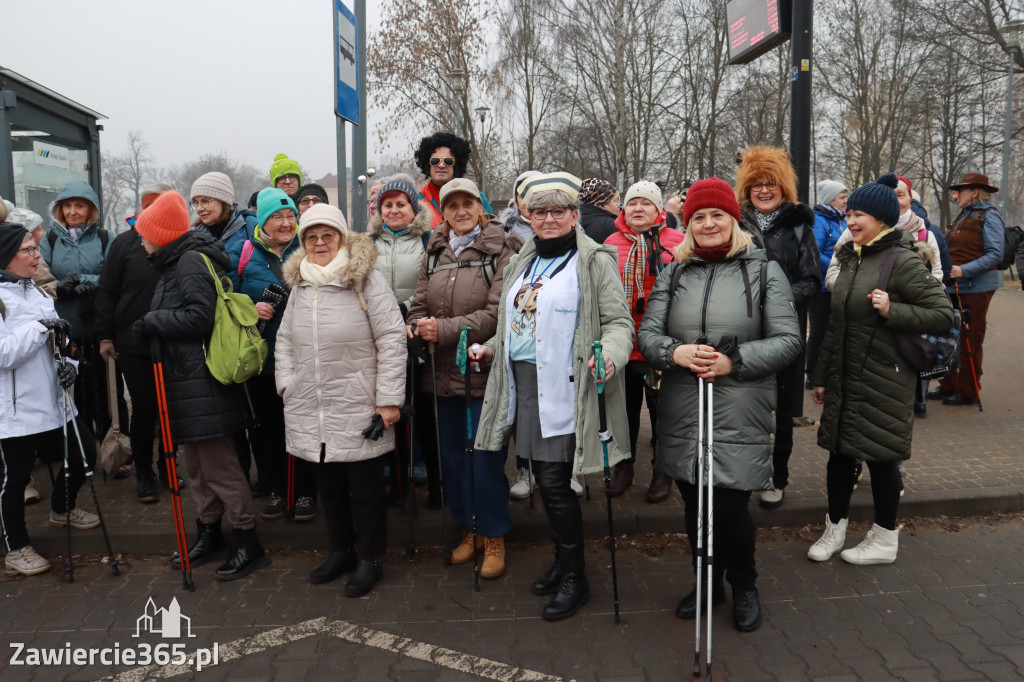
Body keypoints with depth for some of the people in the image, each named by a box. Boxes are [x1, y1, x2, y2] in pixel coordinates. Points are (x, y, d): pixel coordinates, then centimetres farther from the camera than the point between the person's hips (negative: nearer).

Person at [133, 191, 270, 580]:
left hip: (202, 384, -11)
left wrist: (151, 321, -13)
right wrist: (150, 329, 7)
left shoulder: (192, 262, -13)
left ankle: (248, 543, 6)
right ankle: (208, 534, 31)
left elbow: (199, 316, -22)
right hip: (185, 382, 11)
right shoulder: (174, 263, 19)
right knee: (196, 464, 18)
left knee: (218, 465, -4)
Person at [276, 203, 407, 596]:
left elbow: (392, 339, -11)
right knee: (328, 485, 16)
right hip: (311, 410, 5)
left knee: (365, 486, 6)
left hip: (359, 408, -5)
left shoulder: (367, 280, -8)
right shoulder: (299, 285, 11)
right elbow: (285, 340, 19)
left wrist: (389, 398, -14)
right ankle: (341, 550, 34)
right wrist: (287, 384, 9)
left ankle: (369, 558, 22)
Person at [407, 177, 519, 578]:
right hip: (444, 372, 6)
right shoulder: (435, 254, 11)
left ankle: (494, 536, 20)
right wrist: (416, 329, -14)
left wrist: (445, 329, -21)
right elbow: (419, 304, 8)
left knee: (486, 456, 1)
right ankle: (468, 528, 33)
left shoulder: (501, 252, -7)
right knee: (452, 454, 15)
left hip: (483, 370, -6)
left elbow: (497, 313, -17)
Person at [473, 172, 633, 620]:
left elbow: (619, 321, -9)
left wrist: (609, 353, -28)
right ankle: (563, 560, 32)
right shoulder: (522, 263, 18)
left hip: (565, 391, -7)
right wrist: (489, 349, 14)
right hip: (524, 386, 7)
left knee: (555, 482, -5)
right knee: (544, 479, 14)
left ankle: (574, 576, 13)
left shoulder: (595, 261, -4)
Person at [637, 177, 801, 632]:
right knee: (694, 507, 13)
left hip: (740, 417, -3)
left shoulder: (764, 271, 2)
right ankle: (708, 583, 37)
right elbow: (647, 334, 6)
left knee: (729, 507, -2)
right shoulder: (673, 275, 10)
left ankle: (744, 586, 27)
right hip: (682, 415, 3)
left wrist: (734, 361, -16)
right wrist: (675, 352, -16)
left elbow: (788, 340, -3)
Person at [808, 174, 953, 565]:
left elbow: (943, 314, -14)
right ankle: (834, 529, 27)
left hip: (884, 378, -6)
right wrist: (822, 376, 16)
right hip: (845, 377, 7)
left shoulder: (902, 260, -12)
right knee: (839, 451, 12)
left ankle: (885, 540, 21)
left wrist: (892, 311, -26)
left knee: (880, 454, 4)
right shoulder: (850, 258, 9)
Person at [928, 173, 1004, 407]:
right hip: (955, 287, 8)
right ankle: (948, 386, 23)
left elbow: (995, 254, -17)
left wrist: (964, 270, -25)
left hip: (976, 287, -8)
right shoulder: (964, 215, 14)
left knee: (970, 341, 1)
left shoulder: (989, 216, -9)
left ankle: (968, 392, 11)